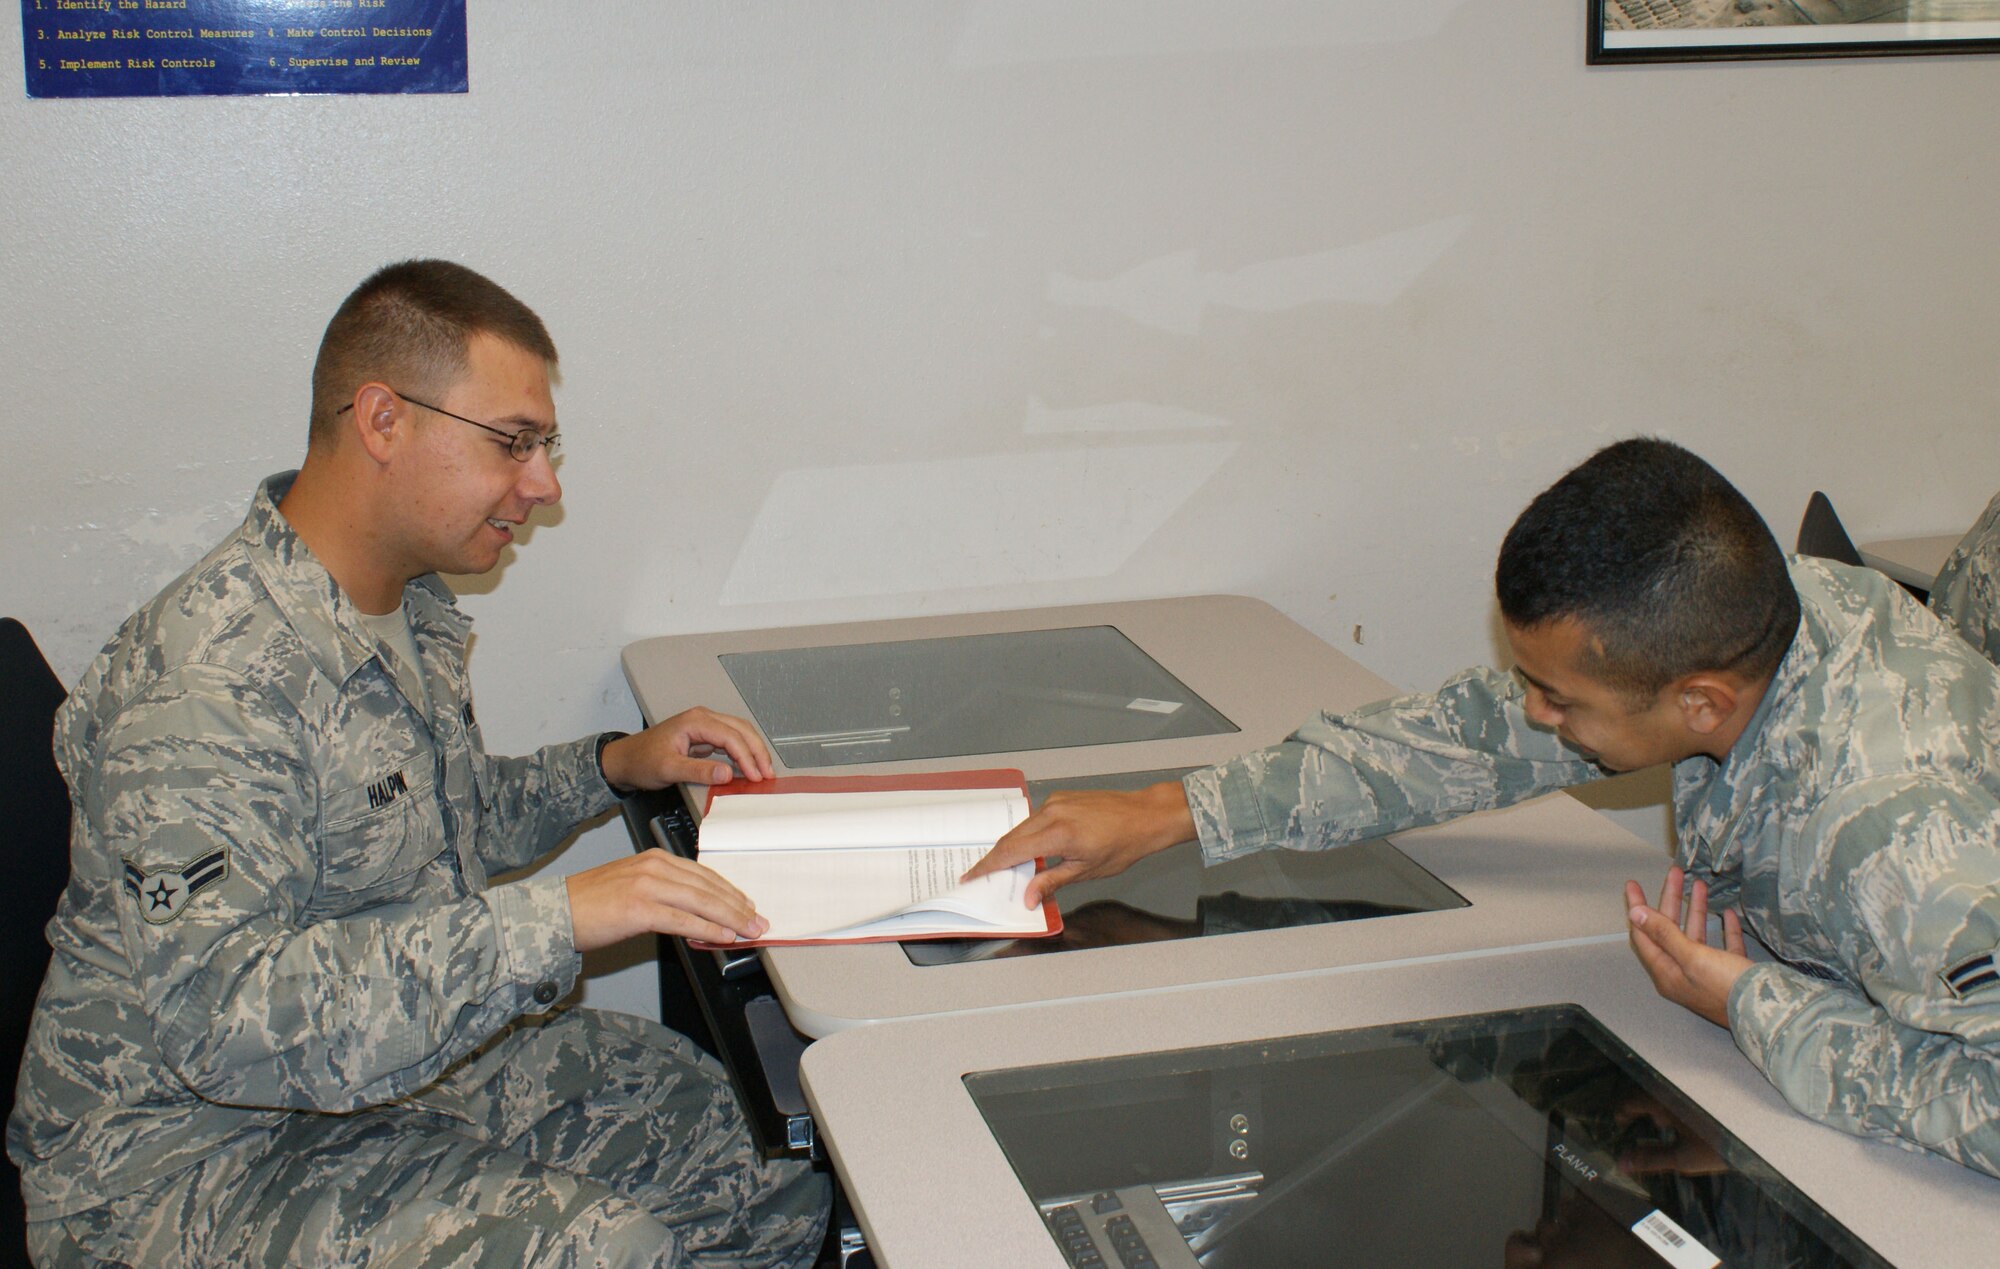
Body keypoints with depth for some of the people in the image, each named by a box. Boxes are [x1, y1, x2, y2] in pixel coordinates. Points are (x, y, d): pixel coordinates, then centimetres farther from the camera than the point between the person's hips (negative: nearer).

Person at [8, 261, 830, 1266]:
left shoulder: (411, 614, 5)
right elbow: (221, 1015, -36)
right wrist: (552, 918, -40)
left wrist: (614, 767, 6)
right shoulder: (205, 682, -27)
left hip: (392, 1059, 9)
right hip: (197, 1162, -9)